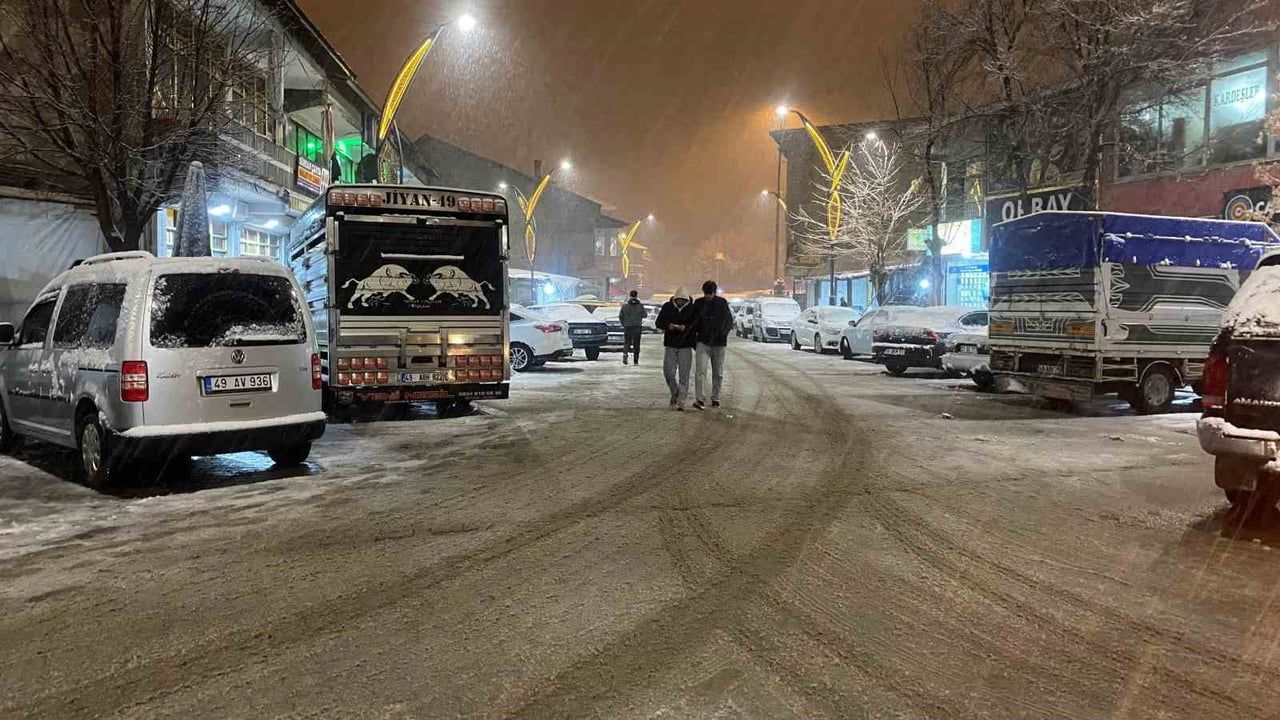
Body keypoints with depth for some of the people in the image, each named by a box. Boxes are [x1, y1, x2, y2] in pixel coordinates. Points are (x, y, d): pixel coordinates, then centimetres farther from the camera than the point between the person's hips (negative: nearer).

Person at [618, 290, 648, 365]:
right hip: (637, 327, 0)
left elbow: (620, 316, -1)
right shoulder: (640, 306, -3)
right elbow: (645, 315, 4)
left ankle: (625, 353, -21)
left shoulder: (625, 305, -1)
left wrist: (623, 324, 13)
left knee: (626, 342, 8)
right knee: (636, 344, 7)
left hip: (627, 327, 0)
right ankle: (636, 361, 7)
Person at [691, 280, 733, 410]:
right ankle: (700, 399, -17)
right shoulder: (699, 303, 2)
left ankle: (716, 398, 21)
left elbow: (729, 321, 4)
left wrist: (723, 332, -14)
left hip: (718, 342, 1)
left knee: (718, 373, 9)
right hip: (703, 342, -1)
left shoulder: (722, 303, 0)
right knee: (700, 371, -14)